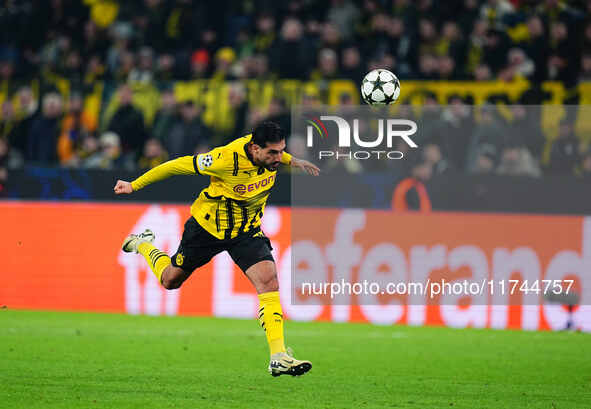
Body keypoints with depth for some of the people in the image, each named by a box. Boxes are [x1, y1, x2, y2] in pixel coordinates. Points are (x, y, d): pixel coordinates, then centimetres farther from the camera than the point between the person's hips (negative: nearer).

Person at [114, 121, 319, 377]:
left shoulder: (268, 153, -18)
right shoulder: (227, 159, -35)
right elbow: (177, 166, -21)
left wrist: (291, 161, 10)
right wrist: (134, 186, -12)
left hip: (247, 230, 4)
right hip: (209, 227, -4)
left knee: (268, 279, -20)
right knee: (170, 280, 18)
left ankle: (278, 357, -22)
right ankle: (142, 244, 51)